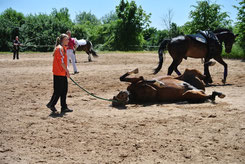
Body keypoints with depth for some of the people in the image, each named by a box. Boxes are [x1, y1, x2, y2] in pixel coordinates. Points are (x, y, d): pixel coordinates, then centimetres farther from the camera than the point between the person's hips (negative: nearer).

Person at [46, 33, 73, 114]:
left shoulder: (63, 48, 15)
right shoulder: (59, 48, -15)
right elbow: (61, 62, -18)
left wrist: (66, 71, 14)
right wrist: (67, 71, -13)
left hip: (63, 73, 10)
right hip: (59, 73, -10)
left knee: (64, 90, 10)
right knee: (58, 90, -2)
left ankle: (64, 107, 15)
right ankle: (51, 104, 12)